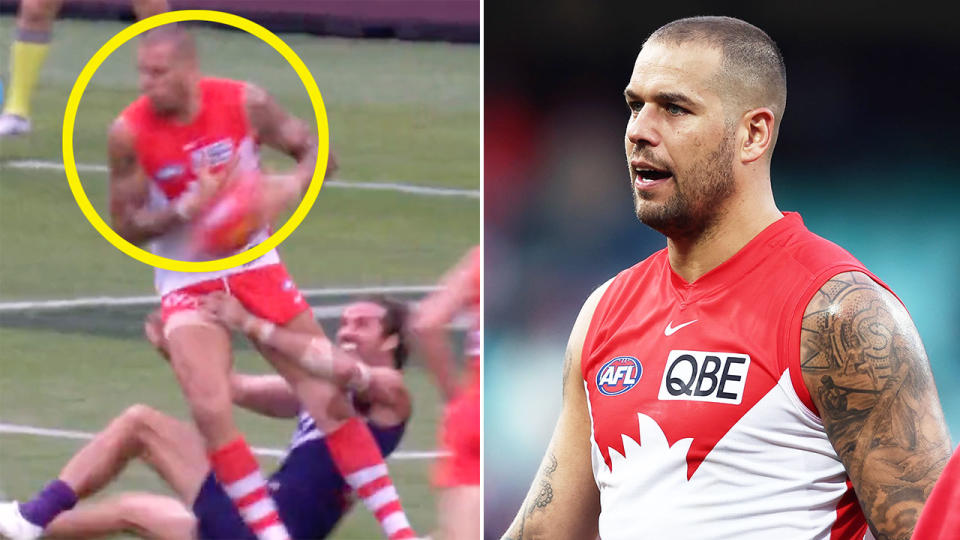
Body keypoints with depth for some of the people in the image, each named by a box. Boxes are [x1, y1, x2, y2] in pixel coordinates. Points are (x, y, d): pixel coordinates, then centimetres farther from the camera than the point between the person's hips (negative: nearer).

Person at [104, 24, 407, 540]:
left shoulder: (244, 103, -11)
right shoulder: (129, 133, -14)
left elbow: (316, 152, -1)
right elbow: (126, 226, -10)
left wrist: (293, 183, -23)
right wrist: (187, 208, -26)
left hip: (255, 266, 2)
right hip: (187, 284, -1)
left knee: (328, 395, -1)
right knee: (211, 410, -21)